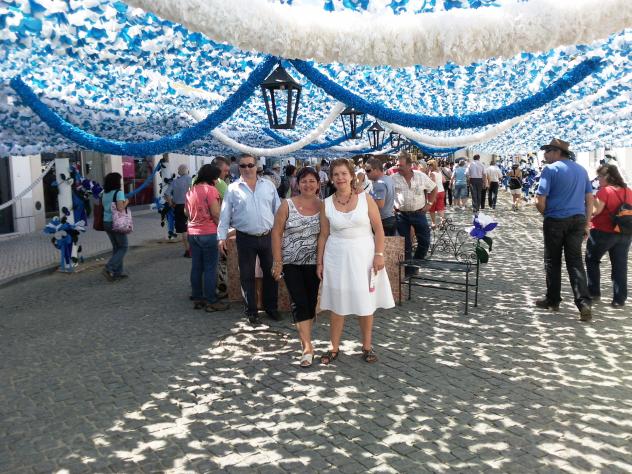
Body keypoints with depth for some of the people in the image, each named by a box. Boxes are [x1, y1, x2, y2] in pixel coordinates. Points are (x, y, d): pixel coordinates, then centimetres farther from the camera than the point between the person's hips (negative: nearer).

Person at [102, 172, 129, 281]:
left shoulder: (105, 194, 9)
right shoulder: (119, 193, -12)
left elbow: (104, 206, 11)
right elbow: (120, 208, -20)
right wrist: (126, 202, -2)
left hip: (106, 222, 7)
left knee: (116, 247, 15)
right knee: (123, 247, 4)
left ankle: (118, 272, 16)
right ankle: (109, 268, -10)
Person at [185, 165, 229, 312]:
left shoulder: (190, 191, 11)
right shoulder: (210, 190, -11)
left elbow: (186, 212, 20)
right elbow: (215, 214, -15)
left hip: (192, 232, 7)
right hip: (208, 233, -7)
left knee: (196, 267, 11)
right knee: (210, 268, -2)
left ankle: (197, 299, 19)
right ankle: (210, 302, 3)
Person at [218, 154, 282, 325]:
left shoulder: (268, 185, 5)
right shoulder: (233, 188, 0)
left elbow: (278, 209, 9)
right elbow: (225, 215, 0)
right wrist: (222, 237, -5)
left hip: (268, 236, 2)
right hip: (245, 239, -2)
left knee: (271, 273, 11)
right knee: (247, 276, 7)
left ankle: (271, 307, 29)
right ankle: (251, 311, 20)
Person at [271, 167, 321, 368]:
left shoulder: (323, 206, 0)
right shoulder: (287, 205, -4)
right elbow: (276, 233, -3)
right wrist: (277, 261, -7)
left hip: (314, 262, 2)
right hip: (291, 262, -2)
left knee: (311, 301, 8)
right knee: (299, 302, -6)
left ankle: (305, 337, 29)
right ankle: (307, 346, -2)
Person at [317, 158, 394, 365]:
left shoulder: (365, 198, -4)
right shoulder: (326, 204, 0)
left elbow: (378, 229, -3)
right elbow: (324, 235, 5)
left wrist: (379, 255, -10)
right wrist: (319, 261, 5)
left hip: (363, 256, -1)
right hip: (337, 258, 1)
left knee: (366, 304, 9)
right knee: (337, 305, 8)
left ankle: (367, 347, 24)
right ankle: (334, 348, 22)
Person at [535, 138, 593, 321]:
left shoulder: (551, 169, -9)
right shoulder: (581, 170, 11)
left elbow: (540, 201, -14)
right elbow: (589, 199, 12)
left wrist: (546, 214, 5)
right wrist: (587, 224, 16)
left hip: (556, 221, -5)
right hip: (578, 220, 5)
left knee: (553, 261, 9)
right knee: (575, 260, 6)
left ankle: (552, 300, 20)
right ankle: (584, 302, -6)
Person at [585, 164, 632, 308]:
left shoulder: (604, 191, -14)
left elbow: (595, 210, -20)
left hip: (603, 233, -5)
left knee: (592, 261, 15)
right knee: (620, 266, 8)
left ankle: (594, 292, 19)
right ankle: (619, 299, 9)